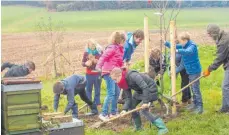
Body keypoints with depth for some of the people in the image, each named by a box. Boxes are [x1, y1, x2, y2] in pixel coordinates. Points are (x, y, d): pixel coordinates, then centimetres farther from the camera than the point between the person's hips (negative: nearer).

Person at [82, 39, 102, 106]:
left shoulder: (100, 52, -2)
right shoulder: (86, 53, -1)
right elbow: (83, 63, 0)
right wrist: (86, 64, -21)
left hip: (97, 73, 0)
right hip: (89, 74, 0)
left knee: (97, 89, 7)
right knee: (88, 89, 7)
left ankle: (97, 102, 19)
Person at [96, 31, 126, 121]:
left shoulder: (119, 49, 13)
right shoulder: (112, 48, -14)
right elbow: (103, 56, -23)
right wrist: (99, 66, -32)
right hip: (108, 72, -10)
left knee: (117, 92, 14)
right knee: (111, 93, -13)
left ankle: (113, 112, 25)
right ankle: (103, 114, -8)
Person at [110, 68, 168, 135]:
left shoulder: (132, 76, -32)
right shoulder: (124, 82, -5)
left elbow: (145, 87, -35)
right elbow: (128, 98, -6)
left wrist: (145, 101, -36)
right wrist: (124, 109, -20)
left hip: (150, 88, -9)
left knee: (144, 110, -19)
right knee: (131, 106, 7)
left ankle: (162, 128, -15)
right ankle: (138, 127, 23)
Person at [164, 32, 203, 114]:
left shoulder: (192, 46, -22)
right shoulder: (184, 45, 4)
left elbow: (188, 51, -44)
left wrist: (178, 51, -57)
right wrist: (165, 43, 0)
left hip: (195, 71, -9)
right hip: (190, 70, 9)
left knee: (196, 89, -6)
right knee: (193, 88, 18)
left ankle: (200, 106, 1)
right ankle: (195, 103, 30)